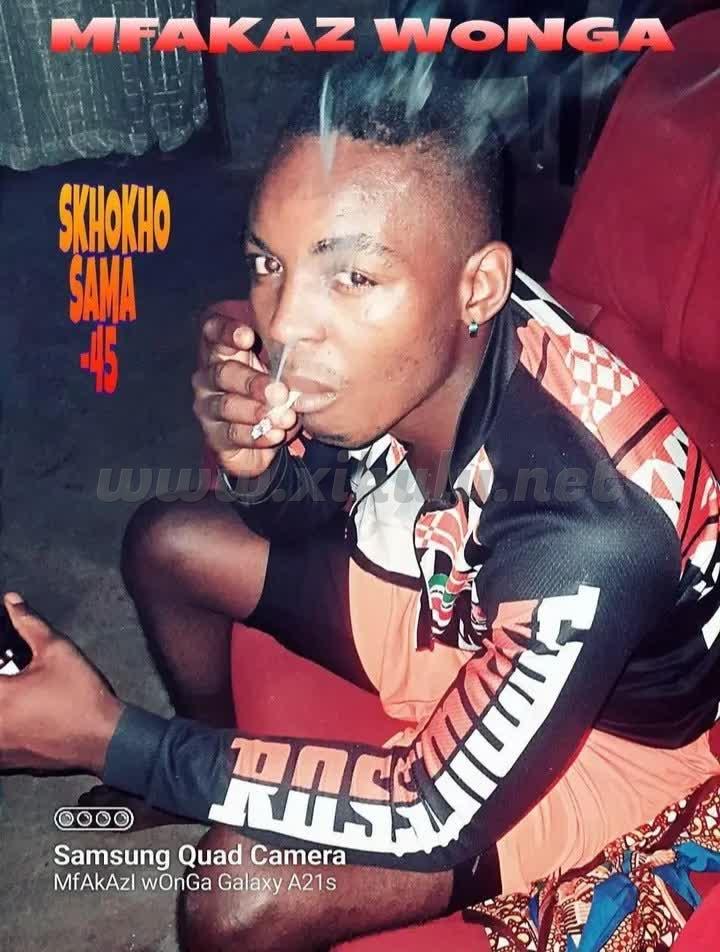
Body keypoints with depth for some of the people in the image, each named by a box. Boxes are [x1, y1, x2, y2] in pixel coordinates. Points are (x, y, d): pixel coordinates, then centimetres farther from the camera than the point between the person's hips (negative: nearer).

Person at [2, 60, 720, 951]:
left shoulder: (588, 539, -40)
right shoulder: (409, 356, -23)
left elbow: (436, 816, -26)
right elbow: (310, 520, -3)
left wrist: (107, 736, -28)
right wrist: (255, 465, -28)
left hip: (607, 728, -5)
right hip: (455, 606, 6)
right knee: (166, 544, 5)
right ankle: (215, 759, 32)